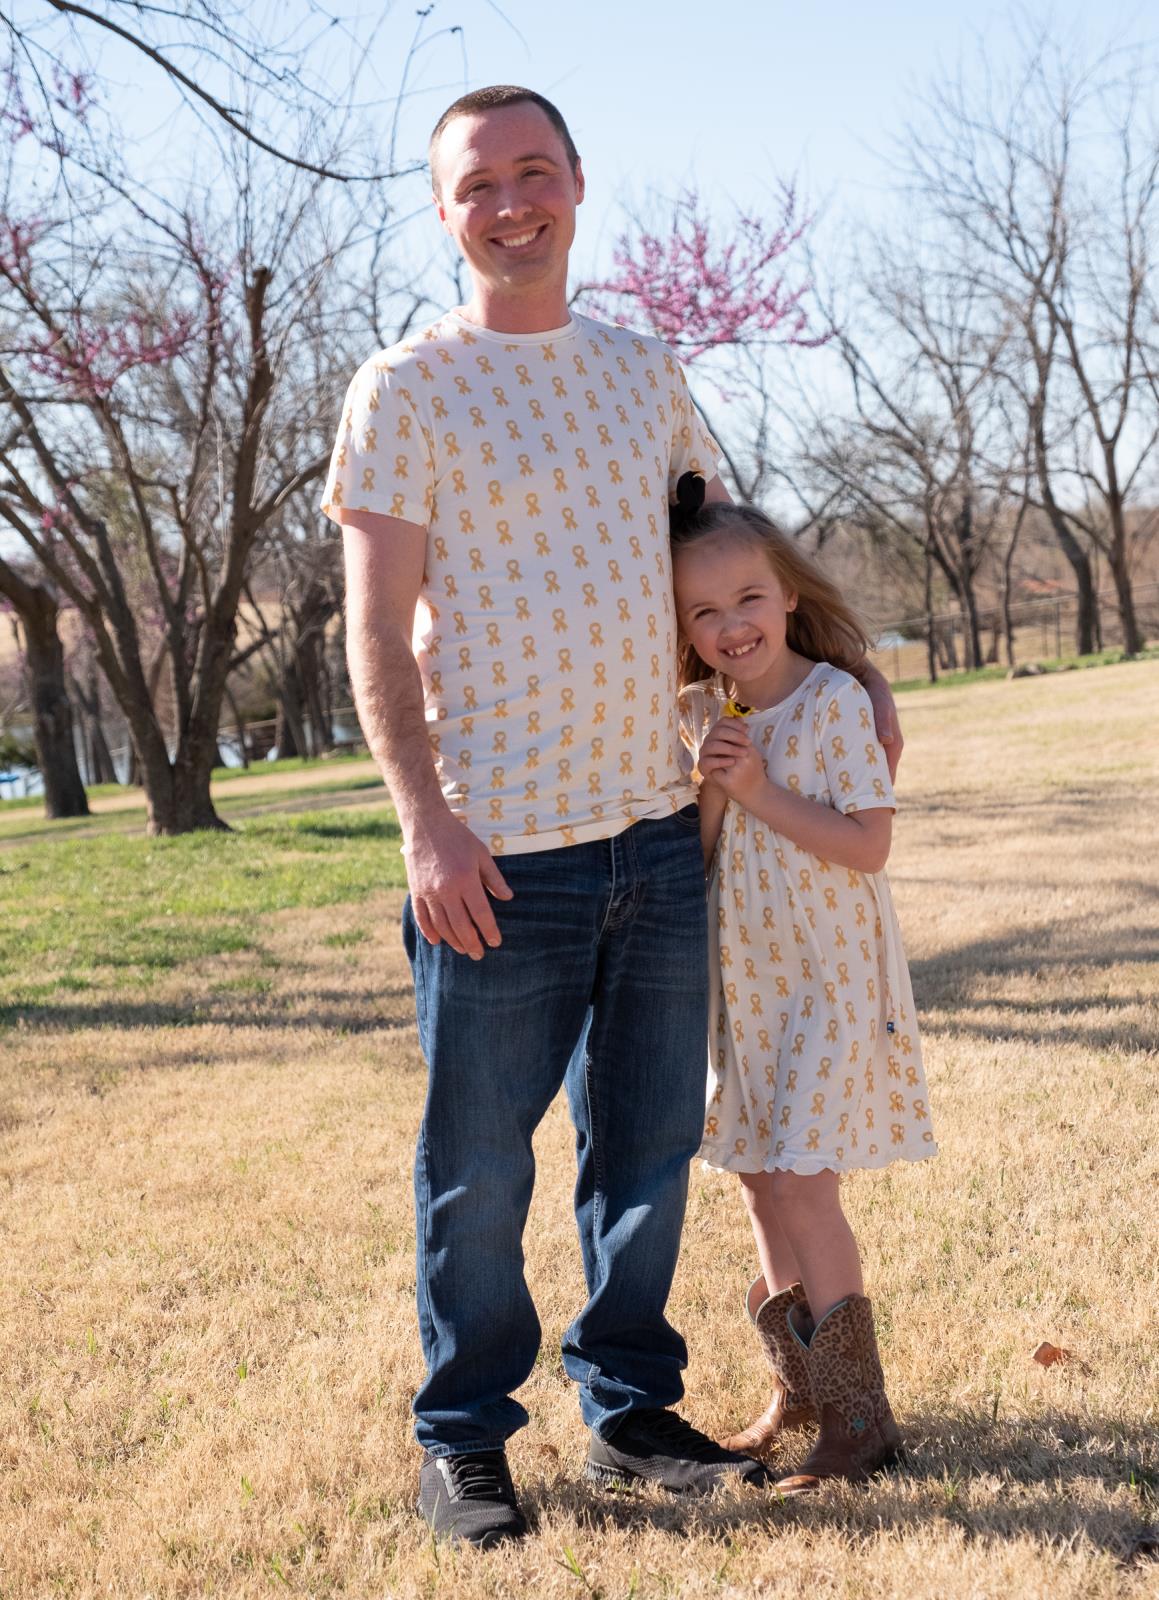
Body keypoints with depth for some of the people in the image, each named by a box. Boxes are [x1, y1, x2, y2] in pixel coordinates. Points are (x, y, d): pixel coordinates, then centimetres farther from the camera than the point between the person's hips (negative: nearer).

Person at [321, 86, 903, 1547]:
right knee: (480, 1170, 3)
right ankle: (462, 1437, 21)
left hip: (657, 826, 5)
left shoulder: (645, 373, 13)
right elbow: (377, 631, -7)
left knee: (647, 1149, 13)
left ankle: (629, 1409, 29)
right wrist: (425, 822, -16)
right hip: (501, 849, -5)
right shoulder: (405, 392, -3)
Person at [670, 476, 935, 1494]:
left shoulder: (835, 701, -13)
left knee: (801, 1184, -11)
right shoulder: (703, 717, 4)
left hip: (830, 978, -6)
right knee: (762, 1181, 12)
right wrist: (710, 789, -15)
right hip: (743, 981, 6)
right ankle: (800, 1390, 27)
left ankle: (857, 1417, -1)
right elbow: (689, 860, 2)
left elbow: (867, 844, -19)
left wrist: (757, 790, -22)